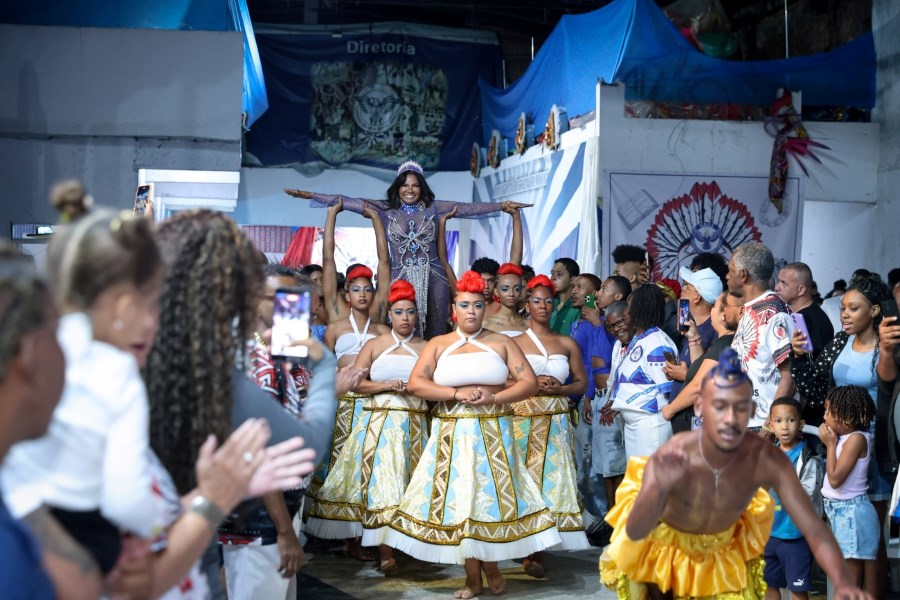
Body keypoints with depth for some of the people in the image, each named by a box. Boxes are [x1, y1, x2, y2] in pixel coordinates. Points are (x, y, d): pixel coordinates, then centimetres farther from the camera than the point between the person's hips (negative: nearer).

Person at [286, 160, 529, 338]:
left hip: (433, 277, 1)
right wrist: (310, 195, -5)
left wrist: (500, 205, -5)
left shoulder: (434, 208, 7)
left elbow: (467, 208, 3)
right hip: (401, 277, -1)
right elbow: (349, 202, 0)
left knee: (434, 332, 1)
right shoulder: (386, 210, 5)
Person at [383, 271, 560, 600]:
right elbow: (415, 384, -5)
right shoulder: (438, 345, 7)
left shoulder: (502, 343, 6)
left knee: (490, 495, -4)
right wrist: (457, 393, -15)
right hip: (452, 435, 1)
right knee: (459, 499, 0)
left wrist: (493, 398, -14)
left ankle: (489, 567, 15)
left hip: (493, 434, -1)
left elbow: (530, 383, 0)